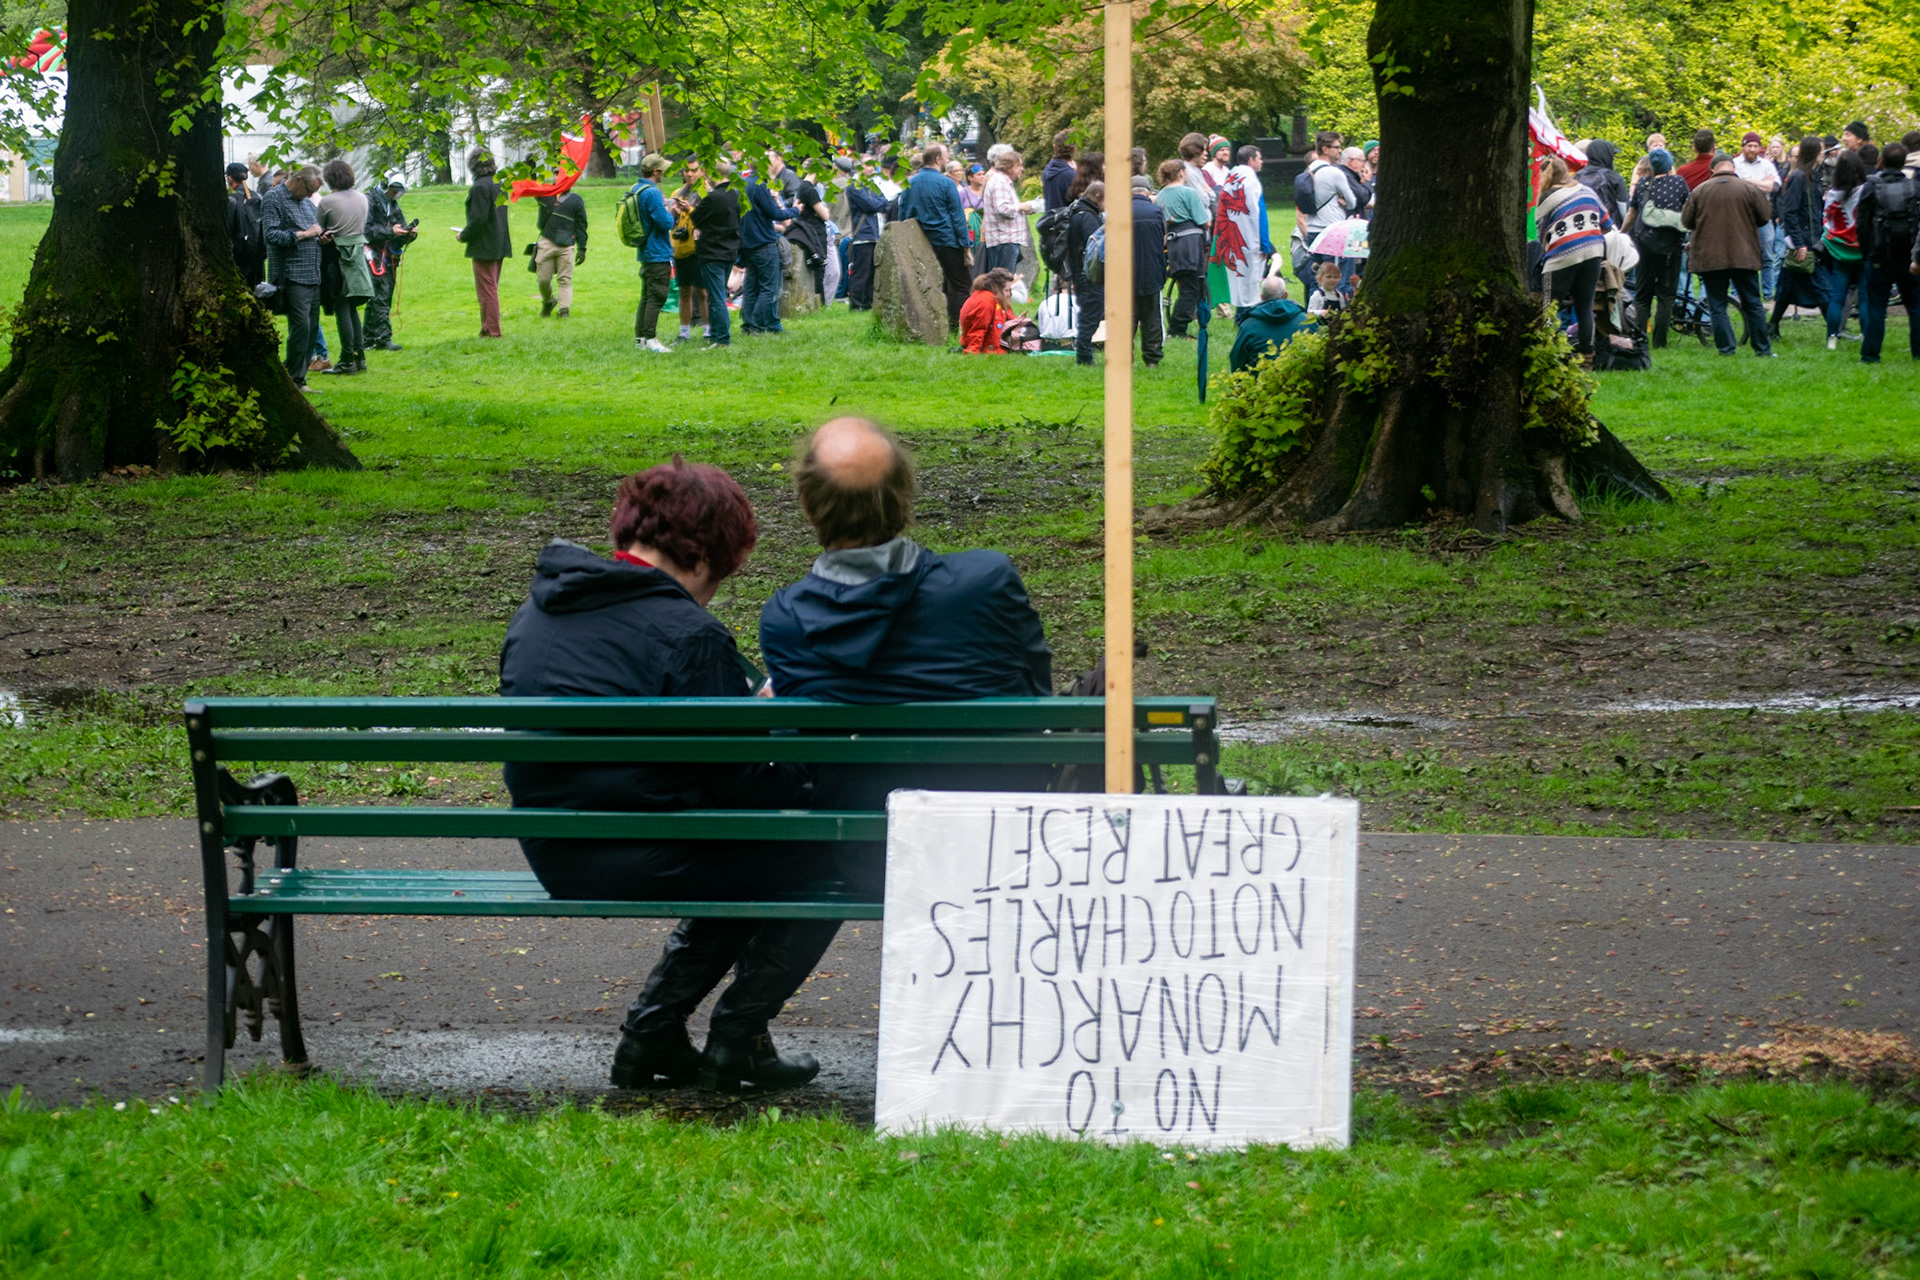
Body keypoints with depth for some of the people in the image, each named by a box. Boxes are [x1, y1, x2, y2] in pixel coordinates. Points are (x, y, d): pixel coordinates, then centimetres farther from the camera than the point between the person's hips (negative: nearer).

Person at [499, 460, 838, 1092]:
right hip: (641, 861, -8)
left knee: (744, 861, 29)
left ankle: (652, 1032, 22)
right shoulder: (690, 636, -17)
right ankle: (736, 1040, 15)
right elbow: (739, 785, -14)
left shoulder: (540, 609, 9)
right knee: (825, 858, 10)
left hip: (556, 860, 9)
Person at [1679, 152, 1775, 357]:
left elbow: (1686, 221, 4)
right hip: (1744, 256, 0)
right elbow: (1765, 216, 2)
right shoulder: (1749, 188, -3)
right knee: (1753, 304, 9)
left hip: (1709, 258, 0)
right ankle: (1763, 349, 10)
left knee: (1717, 306, 6)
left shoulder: (1699, 191, -1)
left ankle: (1727, 348, -1)